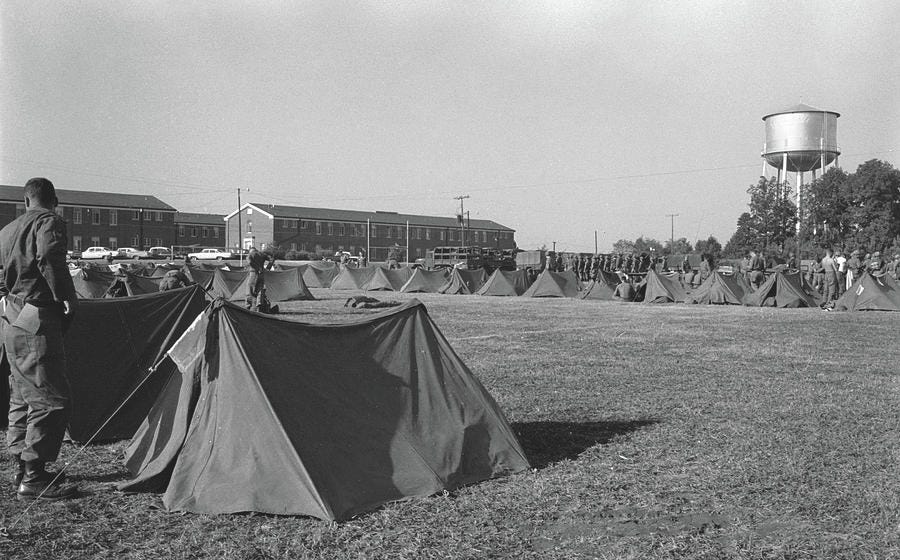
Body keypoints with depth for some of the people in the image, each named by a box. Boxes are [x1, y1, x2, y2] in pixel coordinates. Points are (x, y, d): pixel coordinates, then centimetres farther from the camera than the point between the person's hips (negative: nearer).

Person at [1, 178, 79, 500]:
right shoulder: (49, 222, -8)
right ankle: (33, 479, -5)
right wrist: (67, 297, -17)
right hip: (37, 320, -10)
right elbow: (48, 258, -25)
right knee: (51, 398, -7)